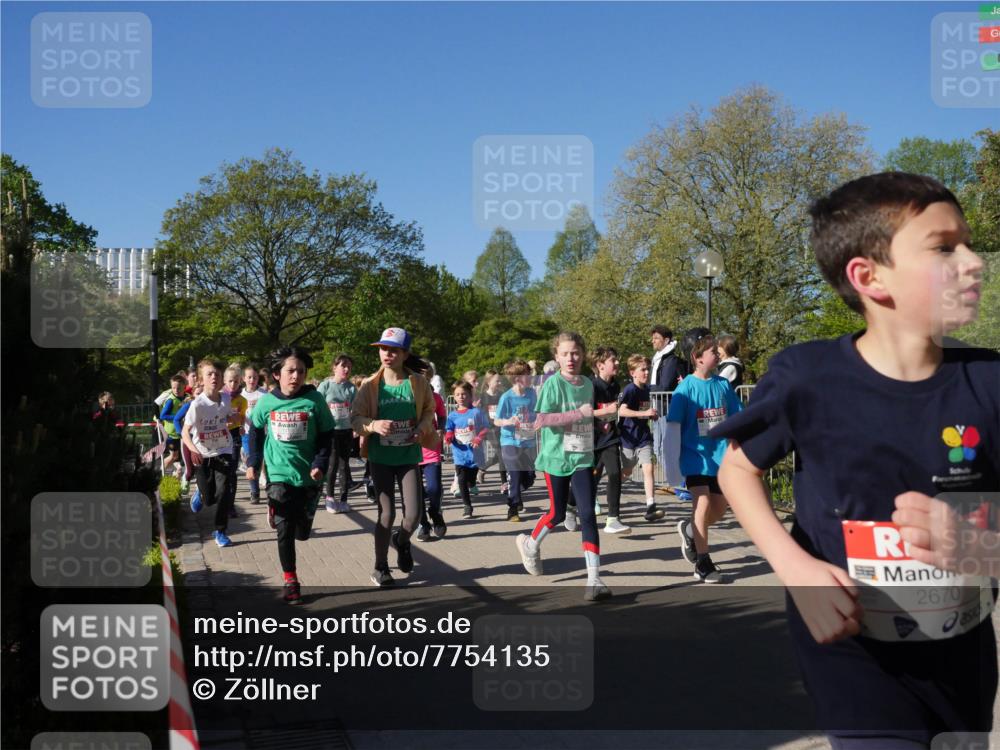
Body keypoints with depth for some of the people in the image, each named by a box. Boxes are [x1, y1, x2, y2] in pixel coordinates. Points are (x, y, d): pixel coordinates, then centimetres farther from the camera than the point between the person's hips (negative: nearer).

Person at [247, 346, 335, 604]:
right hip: (279, 475, 0)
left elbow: (326, 436, -1)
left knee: (302, 531, 13)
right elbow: (256, 433, 11)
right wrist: (253, 462, 6)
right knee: (285, 531, -2)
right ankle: (290, 581, 11)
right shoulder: (267, 401, -5)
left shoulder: (314, 400, -8)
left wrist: (320, 464, -11)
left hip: (308, 476, 0)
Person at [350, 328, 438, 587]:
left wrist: (424, 425, -10)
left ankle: (401, 541, 35)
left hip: (409, 457, 1)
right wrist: (373, 425, -26)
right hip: (381, 458, -1)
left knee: (413, 514, -2)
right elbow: (355, 418, -6)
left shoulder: (418, 383, -4)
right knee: (387, 514, 0)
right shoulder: (370, 385, -7)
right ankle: (380, 568, 19)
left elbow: (429, 409, 11)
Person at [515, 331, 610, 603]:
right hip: (557, 457, -3)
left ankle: (594, 579, -6)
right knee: (558, 514, 10)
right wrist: (577, 413, -25)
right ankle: (530, 544, 41)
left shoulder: (588, 384, 5)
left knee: (588, 514, -7)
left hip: (583, 458, 3)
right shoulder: (552, 383, -11)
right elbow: (540, 420, -19)